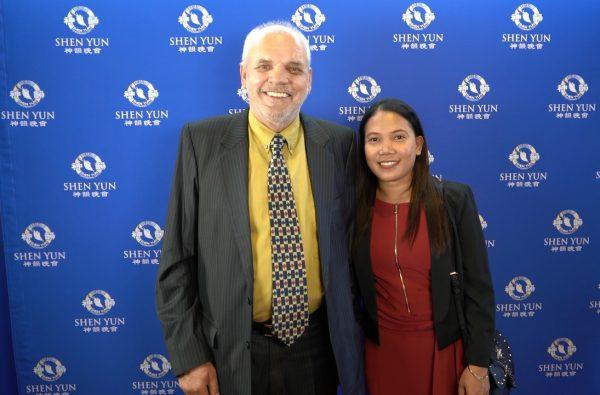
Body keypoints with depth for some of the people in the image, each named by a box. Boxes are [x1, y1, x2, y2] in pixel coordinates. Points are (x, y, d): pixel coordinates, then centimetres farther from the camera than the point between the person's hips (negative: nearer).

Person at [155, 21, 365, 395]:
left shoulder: (340, 143, -4)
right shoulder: (202, 141, -8)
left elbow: (351, 244, 3)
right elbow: (177, 258, -6)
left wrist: (351, 343, 6)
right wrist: (188, 355, -7)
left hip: (317, 347, 2)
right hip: (233, 352, -1)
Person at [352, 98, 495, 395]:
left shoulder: (455, 200, -12)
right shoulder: (356, 209, -7)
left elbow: (478, 287, -9)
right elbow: (351, 289, 2)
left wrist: (478, 366, -8)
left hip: (445, 348, -1)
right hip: (381, 349, 2)